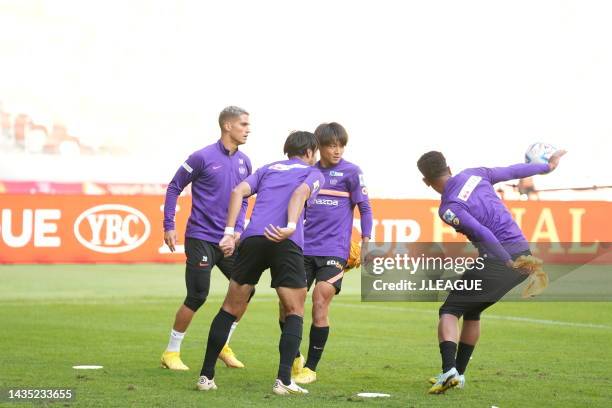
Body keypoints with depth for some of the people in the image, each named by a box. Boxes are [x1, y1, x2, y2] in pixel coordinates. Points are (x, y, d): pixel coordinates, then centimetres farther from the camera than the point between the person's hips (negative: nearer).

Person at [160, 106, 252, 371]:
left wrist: (238, 229, 6)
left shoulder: (244, 162, 7)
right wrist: (169, 226, -6)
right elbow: (174, 188, -3)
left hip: (228, 240, 6)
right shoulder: (203, 157, -10)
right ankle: (171, 353, 7)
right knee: (197, 297, -8)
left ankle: (223, 345, 20)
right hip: (201, 238, -6)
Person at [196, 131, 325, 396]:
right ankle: (283, 380, -4)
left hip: (252, 238, 3)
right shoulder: (313, 174, 19)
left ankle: (206, 376, 11)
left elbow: (239, 191, 11)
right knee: (295, 312, 11)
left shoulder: (268, 169, 29)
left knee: (231, 308, 13)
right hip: (287, 243, -3)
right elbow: (300, 193, -5)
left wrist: (229, 232, 5)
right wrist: (291, 227, -21)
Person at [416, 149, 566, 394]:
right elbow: (512, 172, 19)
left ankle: (449, 370, -19)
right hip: (523, 252, 7)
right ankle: (459, 373, 27)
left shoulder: (448, 208, -11)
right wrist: (546, 167, 34)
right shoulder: (474, 174, 8)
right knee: (472, 311, 23)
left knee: (449, 311, 1)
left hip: (497, 261, -7)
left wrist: (510, 263, -20)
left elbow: (482, 233, -19)